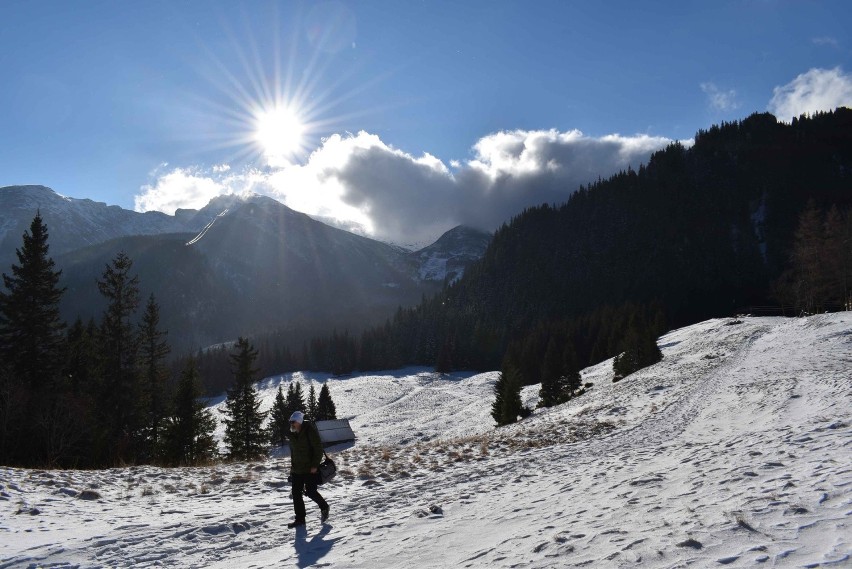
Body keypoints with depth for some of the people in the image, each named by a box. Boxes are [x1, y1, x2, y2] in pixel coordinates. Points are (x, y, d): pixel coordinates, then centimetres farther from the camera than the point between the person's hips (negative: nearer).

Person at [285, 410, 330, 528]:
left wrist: (315, 465, -19)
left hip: (310, 469, -7)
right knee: (296, 493, 3)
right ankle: (300, 519, 12)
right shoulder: (292, 434, 9)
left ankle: (324, 507, 20)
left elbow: (318, 448, -15)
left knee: (310, 492, -6)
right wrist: (292, 465, 15)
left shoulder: (310, 431, -14)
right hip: (297, 469, 7)